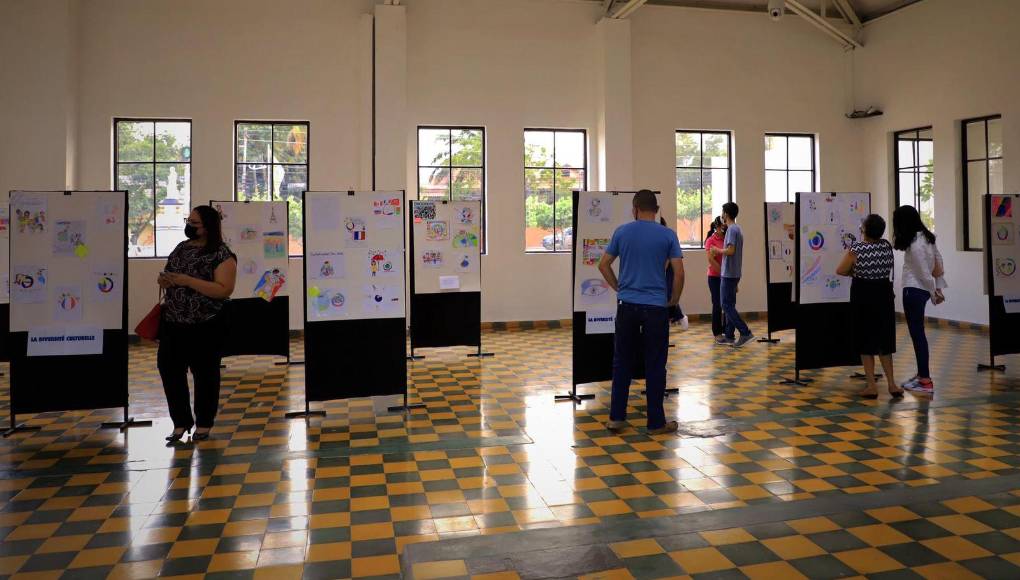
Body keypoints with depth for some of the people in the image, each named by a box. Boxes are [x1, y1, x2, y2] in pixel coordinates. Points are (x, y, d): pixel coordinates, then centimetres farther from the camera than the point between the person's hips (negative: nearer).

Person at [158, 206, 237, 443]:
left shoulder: (222, 255, -11)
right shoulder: (181, 248, 11)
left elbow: (224, 290, -20)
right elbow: (169, 277, 22)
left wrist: (188, 280, -23)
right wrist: (164, 281, -3)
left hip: (205, 326, -6)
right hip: (173, 323, 6)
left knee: (205, 373, 5)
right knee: (169, 368, 6)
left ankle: (204, 424, 21)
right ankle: (181, 421, 21)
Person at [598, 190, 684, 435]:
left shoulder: (621, 232, 4)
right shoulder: (668, 235, -2)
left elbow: (603, 265, 6)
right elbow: (679, 272, -6)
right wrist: (673, 300, 8)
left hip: (627, 305, 2)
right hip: (656, 307, -2)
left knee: (622, 362, 11)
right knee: (655, 366, 4)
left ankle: (616, 417, 12)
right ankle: (656, 422, 9)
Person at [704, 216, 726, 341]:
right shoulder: (711, 241, -5)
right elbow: (711, 260, -12)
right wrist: (723, 273, -13)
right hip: (715, 277, -5)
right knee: (717, 305, -1)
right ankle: (717, 334, 6)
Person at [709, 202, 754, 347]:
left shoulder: (731, 229, -15)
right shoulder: (737, 229, 15)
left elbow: (730, 250, -24)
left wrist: (717, 250, -10)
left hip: (728, 274, -10)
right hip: (734, 273, 10)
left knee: (726, 305, -8)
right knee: (729, 305, 12)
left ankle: (745, 332, -11)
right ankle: (729, 335, 15)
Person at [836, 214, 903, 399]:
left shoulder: (856, 248, -15)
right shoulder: (887, 246, -1)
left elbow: (840, 270, -7)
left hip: (863, 295, -4)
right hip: (884, 294, 4)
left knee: (866, 341, 4)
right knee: (884, 340, 13)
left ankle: (871, 386, 6)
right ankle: (891, 384, 13)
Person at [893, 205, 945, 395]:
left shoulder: (915, 245, -21)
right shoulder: (926, 236, 8)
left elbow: (924, 273, -16)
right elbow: (938, 260, 14)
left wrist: (934, 294, -4)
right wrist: (939, 287, 16)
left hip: (914, 290, -9)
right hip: (920, 290, 9)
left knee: (917, 333, -4)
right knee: (918, 332, 16)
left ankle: (925, 381, 0)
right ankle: (921, 374, 25)